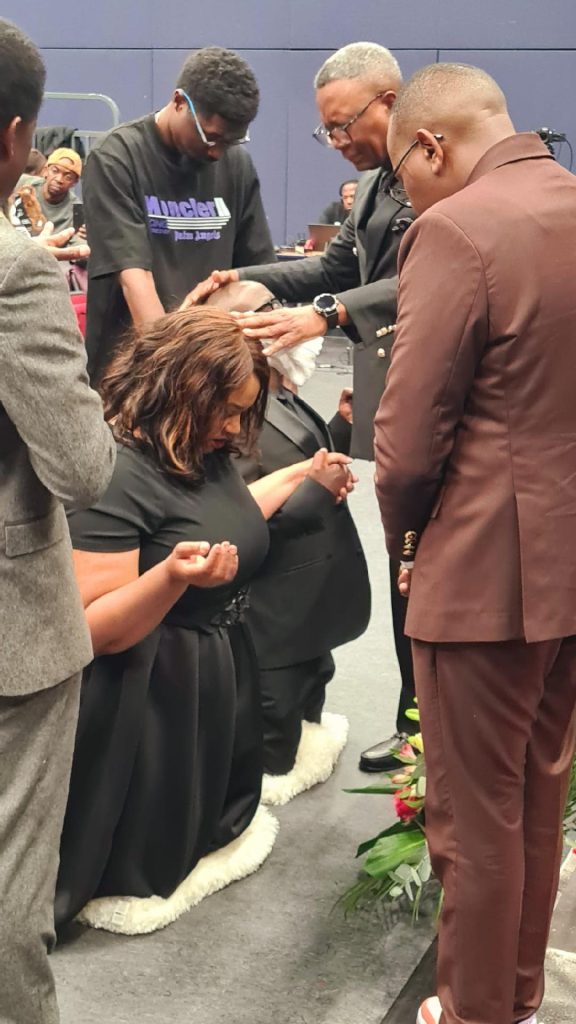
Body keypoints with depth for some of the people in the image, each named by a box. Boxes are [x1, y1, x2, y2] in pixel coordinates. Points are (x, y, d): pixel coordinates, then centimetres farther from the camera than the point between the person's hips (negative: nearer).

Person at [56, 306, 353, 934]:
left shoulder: (203, 451, 0)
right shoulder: (115, 474, -27)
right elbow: (94, 631, -29)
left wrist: (302, 477, 18)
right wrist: (172, 576, -45)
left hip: (219, 677, 9)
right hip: (149, 703, -9)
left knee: (212, 813, 25)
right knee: (146, 845, 5)